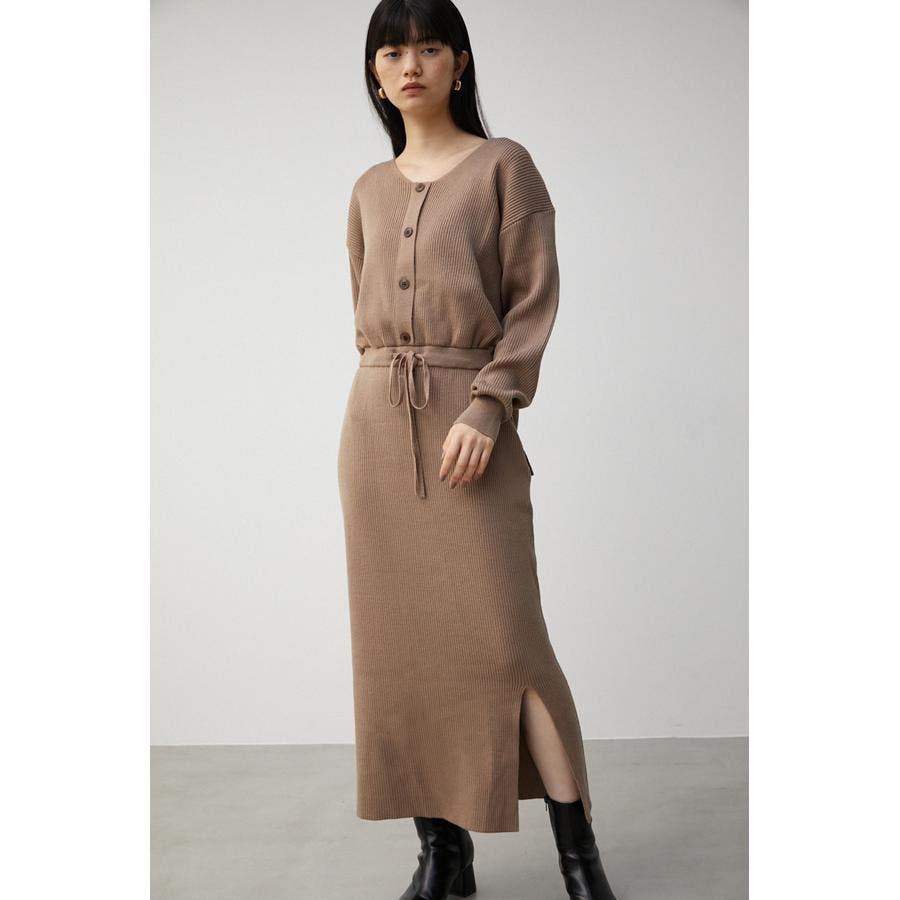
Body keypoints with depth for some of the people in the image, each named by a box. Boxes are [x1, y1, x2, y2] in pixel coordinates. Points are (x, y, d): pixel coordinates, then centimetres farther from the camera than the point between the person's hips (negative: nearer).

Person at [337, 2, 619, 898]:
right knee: (399, 640, 3)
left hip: (471, 423, -4)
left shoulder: (505, 166, 3)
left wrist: (487, 407, -15)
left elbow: (534, 302, -4)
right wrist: (388, 406, 11)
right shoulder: (370, 189, 15)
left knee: (504, 636, -9)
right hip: (376, 424, 5)